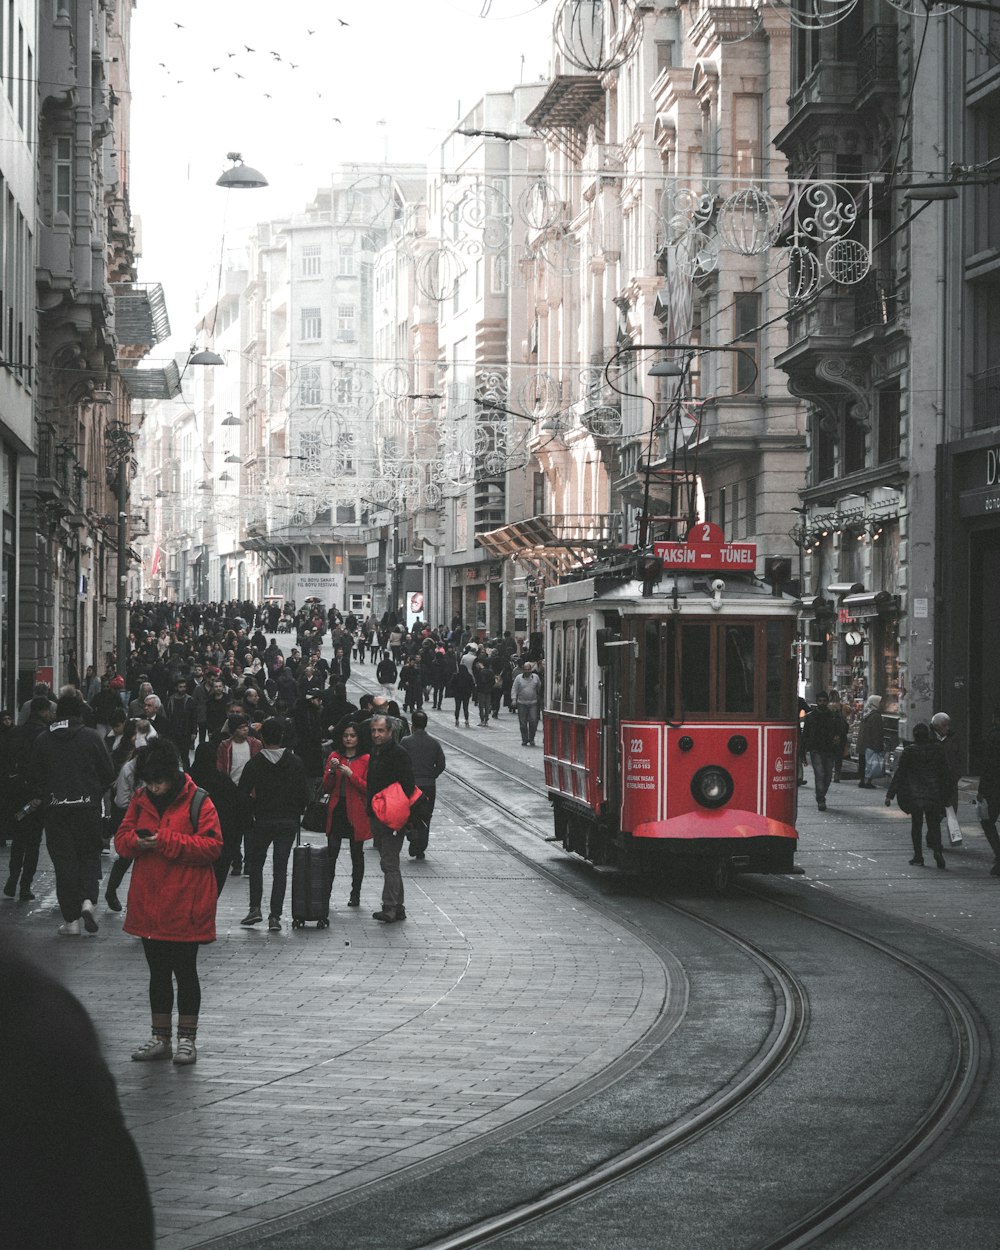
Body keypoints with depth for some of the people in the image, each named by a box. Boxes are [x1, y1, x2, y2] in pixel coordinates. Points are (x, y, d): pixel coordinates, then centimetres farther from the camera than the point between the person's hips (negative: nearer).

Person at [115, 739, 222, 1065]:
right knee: (158, 972, 13)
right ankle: (160, 1038, 22)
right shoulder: (141, 800, 6)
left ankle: (187, 1038, 14)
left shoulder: (198, 802, -9)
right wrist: (136, 842, -14)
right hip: (149, 904, 5)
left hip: (185, 905, -5)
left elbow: (212, 845, -15)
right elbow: (121, 838, 10)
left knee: (185, 971, 4)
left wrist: (167, 842, -22)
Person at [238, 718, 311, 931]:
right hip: (288, 822, 1)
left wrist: (255, 808, 9)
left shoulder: (255, 764, -6)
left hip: (262, 821, -1)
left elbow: (242, 794, -9)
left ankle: (255, 908, 7)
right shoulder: (295, 763, -1)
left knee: (255, 863, 17)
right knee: (280, 868, 3)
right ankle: (275, 916, -2)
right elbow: (305, 794, -1)